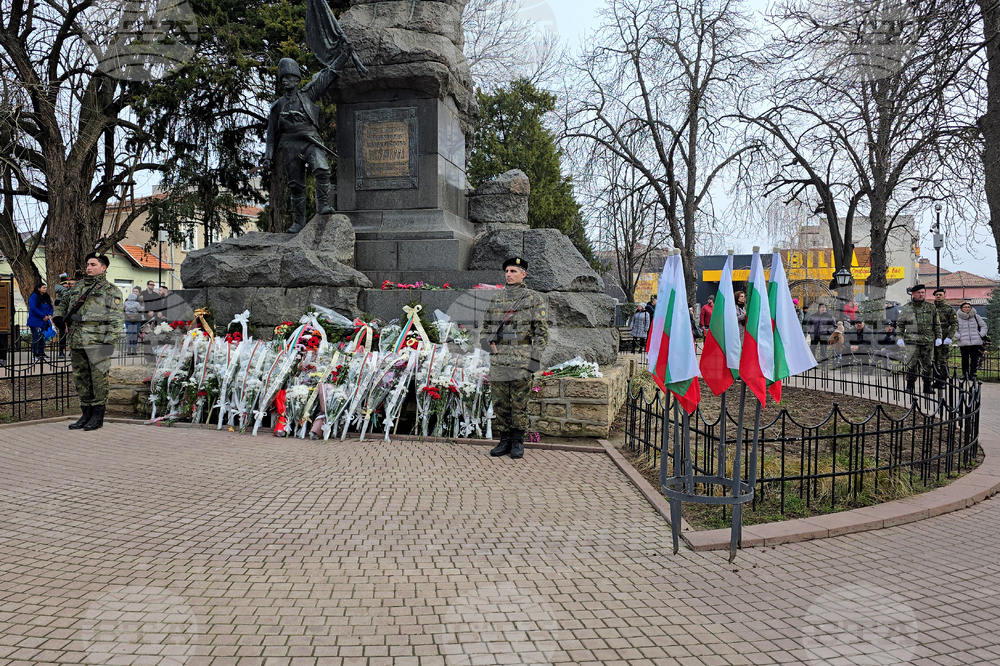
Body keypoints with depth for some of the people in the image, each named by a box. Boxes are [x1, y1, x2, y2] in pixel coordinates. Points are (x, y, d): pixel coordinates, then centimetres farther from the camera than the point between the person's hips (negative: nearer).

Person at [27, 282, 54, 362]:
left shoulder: (47, 297, 15)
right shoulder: (34, 296, -8)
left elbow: (51, 307, 19)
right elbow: (33, 308, -16)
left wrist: (50, 315, -1)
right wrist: (43, 316, -16)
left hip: (44, 322, 7)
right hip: (35, 322, -7)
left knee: (43, 338, 8)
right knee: (36, 338, -8)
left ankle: (41, 354, 14)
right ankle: (34, 355, -3)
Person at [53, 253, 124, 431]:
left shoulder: (111, 291, 0)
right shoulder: (78, 287, 18)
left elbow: (117, 318, -5)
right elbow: (63, 303, 34)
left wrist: (109, 340, -14)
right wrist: (58, 316, 12)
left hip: (97, 342, -6)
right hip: (77, 342, 6)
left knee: (98, 378, -4)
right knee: (81, 379, 10)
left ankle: (98, 416, 4)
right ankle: (86, 415, 20)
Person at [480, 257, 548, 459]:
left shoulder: (534, 298, 0)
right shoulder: (497, 298, 12)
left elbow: (541, 330, -1)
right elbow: (487, 322, 23)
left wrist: (536, 356, -9)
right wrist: (486, 339, 3)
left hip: (521, 358, -4)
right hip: (498, 357, 4)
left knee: (519, 402, 0)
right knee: (500, 402, 7)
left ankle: (518, 442, 11)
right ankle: (505, 440, 17)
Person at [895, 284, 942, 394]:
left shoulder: (931, 307, 11)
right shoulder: (906, 308, 7)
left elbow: (937, 324, 16)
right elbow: (900, 324, 10)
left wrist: (938, 337, 9)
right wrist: (899, 337, 2)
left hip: (928, 341, 2)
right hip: (912, 341, -2)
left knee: (928, 364, 5)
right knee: (911, 364, -5)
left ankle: (928, 386, 14)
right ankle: (910, 385, 4)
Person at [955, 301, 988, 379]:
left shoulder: (976, 316, 10)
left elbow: (983, 326, 16)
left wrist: (981, 335, 3)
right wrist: (958, 336, -7)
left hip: (975, 342, 1)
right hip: (963, 343, -1)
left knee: (974, 358, -2)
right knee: (965, 358, 4)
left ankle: (973, 374, 4)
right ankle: (965, 374, 11)